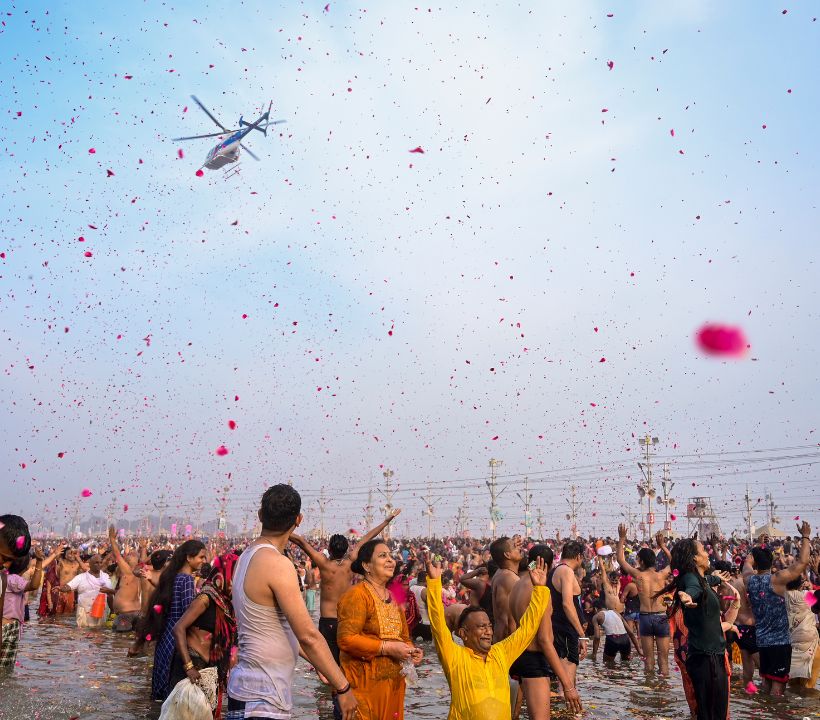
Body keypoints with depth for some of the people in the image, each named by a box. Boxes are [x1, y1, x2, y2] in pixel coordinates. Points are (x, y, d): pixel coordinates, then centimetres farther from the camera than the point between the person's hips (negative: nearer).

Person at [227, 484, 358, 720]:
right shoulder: (276, 563, -19)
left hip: (247, 686, 9)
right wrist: (343, 687, -13)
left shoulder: (246, 557, 9)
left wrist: (318, 663, 23)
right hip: (263, 700, -9)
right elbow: (308, 636, -20)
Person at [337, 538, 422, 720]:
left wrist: (411, 650, 1)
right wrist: (386, 648, -20)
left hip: (394, 683, 8)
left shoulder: (393, 597, 16)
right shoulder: (357, 594, -11)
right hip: (365, 684, -8)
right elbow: (346, 639, -20)